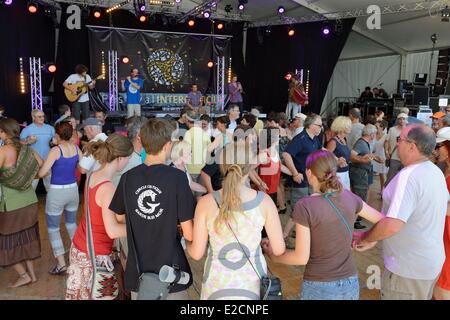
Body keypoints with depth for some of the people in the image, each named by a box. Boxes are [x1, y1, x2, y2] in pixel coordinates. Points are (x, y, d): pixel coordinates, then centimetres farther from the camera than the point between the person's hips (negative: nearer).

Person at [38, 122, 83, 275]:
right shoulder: (76, 148, -2)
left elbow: (42, 173, -21)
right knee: (71, 222, 25)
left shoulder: (55, 150, -18)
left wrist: (50, 169, 0)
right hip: (73, 189, 6)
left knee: (53, 227, 8)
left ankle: (61, 264, 7)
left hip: (57, 192, -5)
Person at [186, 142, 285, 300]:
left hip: (217, 285, 0)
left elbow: (196, 253, -8)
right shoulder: (264, 201, -12)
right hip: (253, 283, 1)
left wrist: (186, 239, 13)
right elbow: (279, 249, -6)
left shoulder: (206, 202, -15)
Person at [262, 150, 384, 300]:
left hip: (320, 288, -4)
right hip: (350, 285, 4)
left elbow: (301, 257, -15)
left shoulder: (304, 206, -19)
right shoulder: (349, 197, -5)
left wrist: (273, 255, -2)